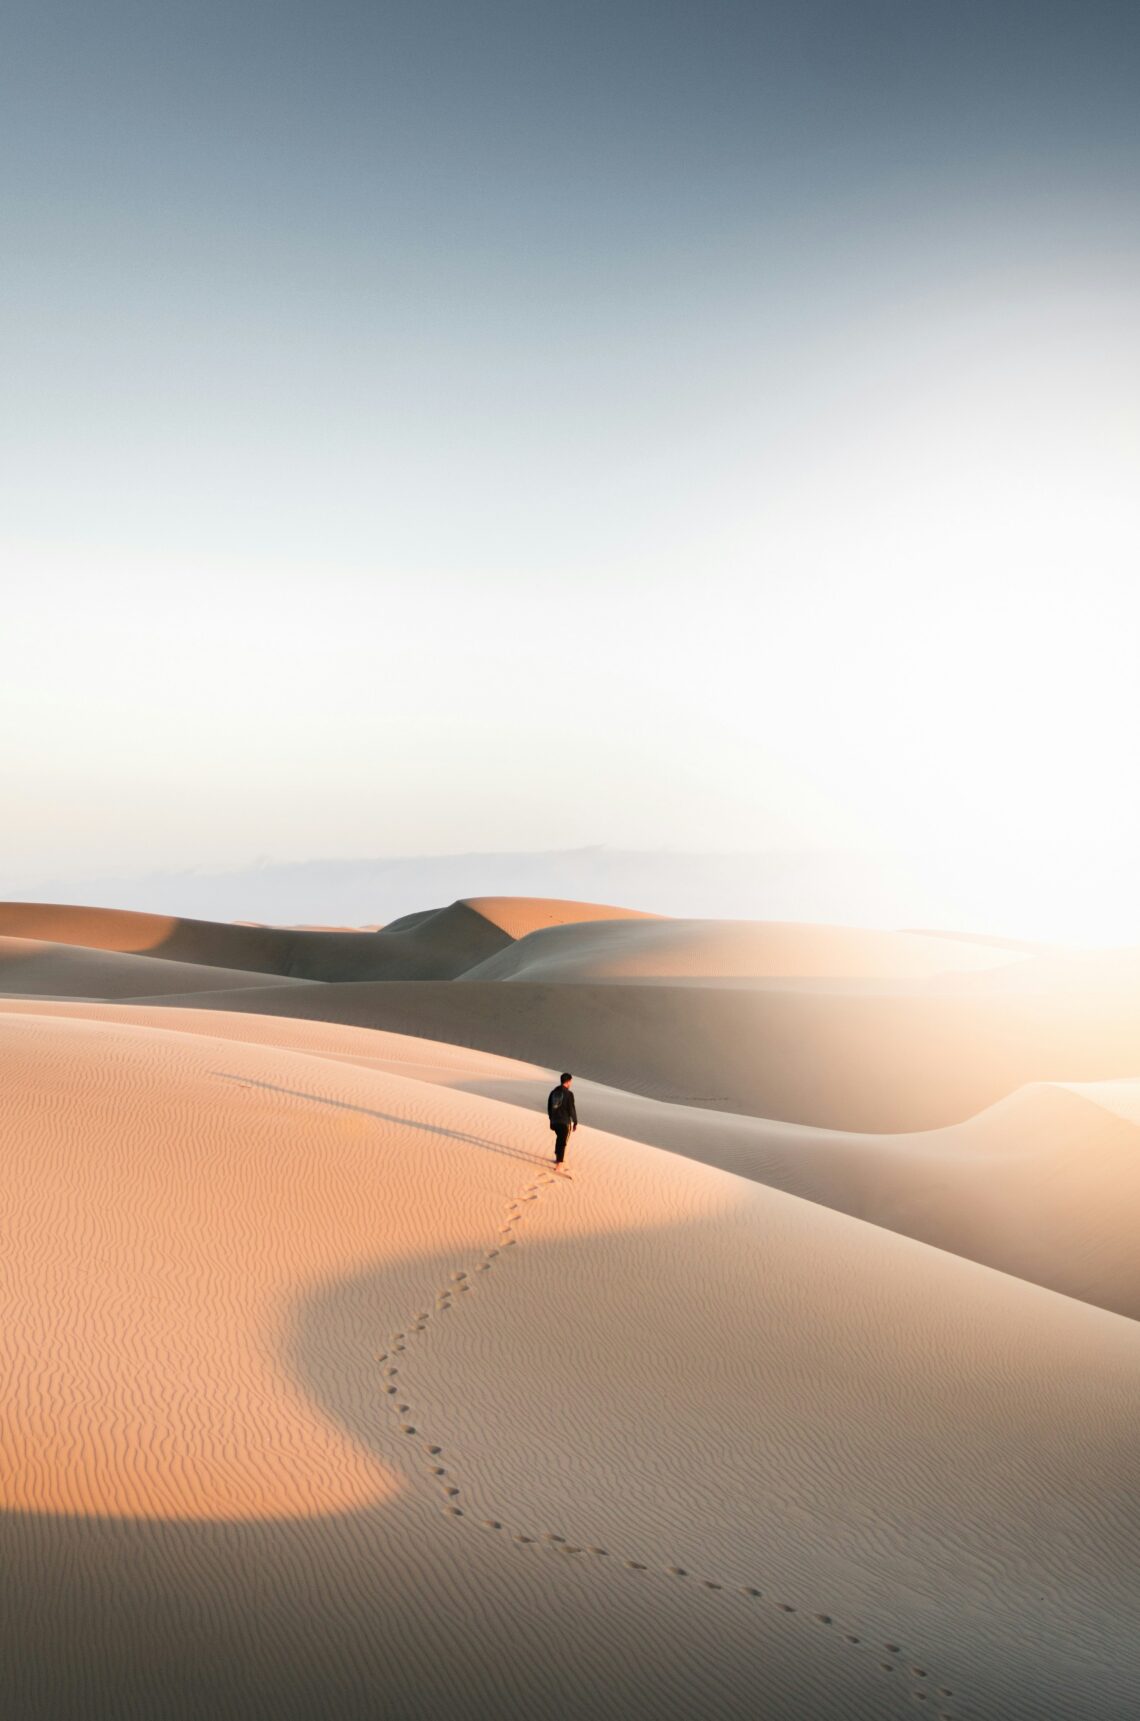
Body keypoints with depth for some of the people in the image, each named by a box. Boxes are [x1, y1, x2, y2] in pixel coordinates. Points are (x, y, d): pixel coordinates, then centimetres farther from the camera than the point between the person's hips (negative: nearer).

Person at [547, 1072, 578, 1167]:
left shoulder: (553, 1092, 4)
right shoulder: (568, 1094, -15)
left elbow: (549, 1107, 12)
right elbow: (572, 1109, -13)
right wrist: (575, 1122, -3)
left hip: (554, 1122, 6)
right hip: (564, 1122, -6)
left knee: (559, 1138, 26)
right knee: (562, 1142, 1)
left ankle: (557, 1157, 35)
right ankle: (559, 1163, 0)